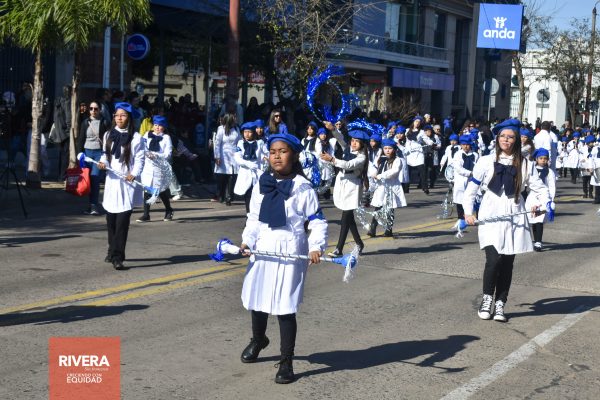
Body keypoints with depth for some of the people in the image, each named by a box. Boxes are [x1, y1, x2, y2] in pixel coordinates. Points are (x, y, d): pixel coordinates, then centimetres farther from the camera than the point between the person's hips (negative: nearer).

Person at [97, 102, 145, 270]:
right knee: (110, 219, 12)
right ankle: (113, 251, 29)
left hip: (127, 182, -5)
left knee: (122, 221, -10)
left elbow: (139, 159, -6)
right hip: (112, 180, 5)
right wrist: (103, 163, -4)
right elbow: (106, 154, 18)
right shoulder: (108, 135, 11)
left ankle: (117, 256, -11)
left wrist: (134, 174, -22)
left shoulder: (136, 137, -5)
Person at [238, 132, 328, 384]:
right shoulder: (261, 185, 4)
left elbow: (317, 222, -6)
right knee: (257, 300, 19)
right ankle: (258, 340, 49)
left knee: (285, 307, -3)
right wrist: (247, 240, -6)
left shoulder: (303, 188, -8)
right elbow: (254, 218, 9)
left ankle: (286, 362, 10)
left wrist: (316, 246, -21)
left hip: (290, 252, -5)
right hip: (262, 250, 5)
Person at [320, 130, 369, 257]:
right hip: (341, 183, 7)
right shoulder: (348, 149, 5)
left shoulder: (362, 157, -15)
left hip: (352, 187, -7)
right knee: (349, 216, 13)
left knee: (346, 217, -8)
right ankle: (359, 243, 27)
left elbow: (348, 165, -28)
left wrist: (332, 159, -34)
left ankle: (339, 249, -9)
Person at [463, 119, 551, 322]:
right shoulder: (486, 161, 3)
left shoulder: (524, 164, 6)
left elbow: (539, 187, 6)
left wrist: (544, 203, -14)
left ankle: (500, 304, 18)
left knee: (508, 262, 5)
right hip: (491, 215, -2)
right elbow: (471, 189, 7)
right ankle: (487, 298, 6)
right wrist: (468, 212, -2)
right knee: (494, 258, -15)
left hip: (514, 217, 2)